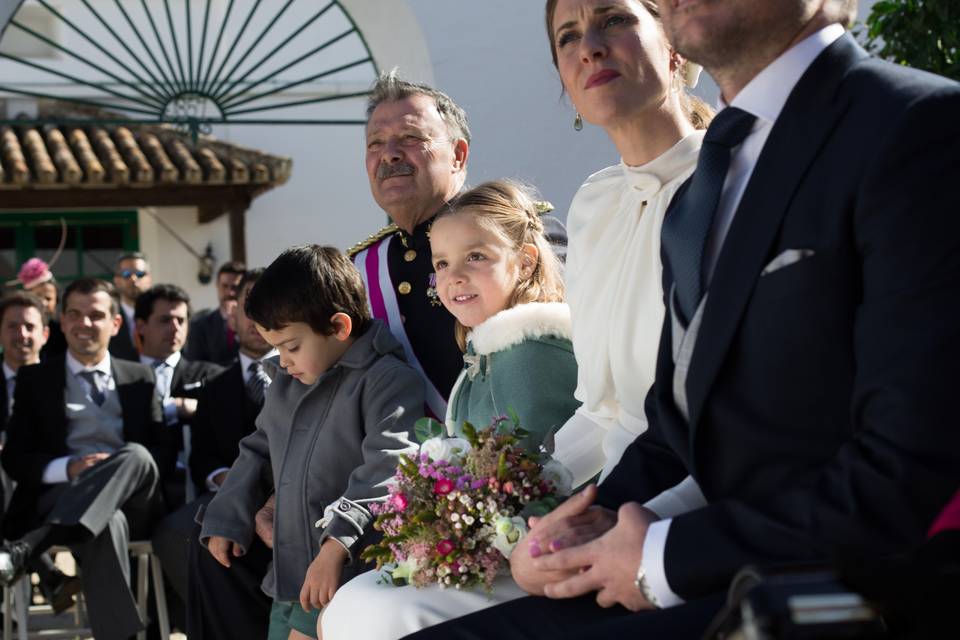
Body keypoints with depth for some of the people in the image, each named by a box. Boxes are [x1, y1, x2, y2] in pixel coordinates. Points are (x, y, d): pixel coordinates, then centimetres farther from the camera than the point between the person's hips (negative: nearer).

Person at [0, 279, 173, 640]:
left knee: (137, 455, -38)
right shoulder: (35, 379, 17)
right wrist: (67, 468, -16)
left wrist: (130, 465, -12)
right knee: (107, 524, -43)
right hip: (61, 499, -2)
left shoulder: (140, 378, 23)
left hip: (132, 504, 3)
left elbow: (164, 452, 15)